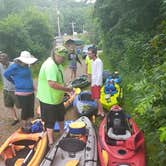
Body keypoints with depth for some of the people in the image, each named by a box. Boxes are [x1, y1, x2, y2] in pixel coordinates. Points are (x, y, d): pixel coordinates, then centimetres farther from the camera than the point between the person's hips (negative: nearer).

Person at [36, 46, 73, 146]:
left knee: (61, 116, 27)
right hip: (49, 99, -10)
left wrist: (65, 88, 5)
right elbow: (52, 84, -37)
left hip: (57, 98, 10)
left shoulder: (57, 64, 5)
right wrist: (66, 89, -27)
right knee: (50, 121, 7)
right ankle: (51, 142, 25)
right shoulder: (50, 65, -28)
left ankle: (62, 133, 49)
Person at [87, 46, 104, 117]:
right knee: (95, 99, 13)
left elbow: (100, 74, -20)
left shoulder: (98, 61, -16)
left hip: (96, 83, -9)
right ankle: (99, 111, 24)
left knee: (97, 99, -10)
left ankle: (102, 113, -1)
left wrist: (97, 84, -21)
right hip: (93, 83, 9)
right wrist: (92, 82, 16)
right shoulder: (93, 61, 12)